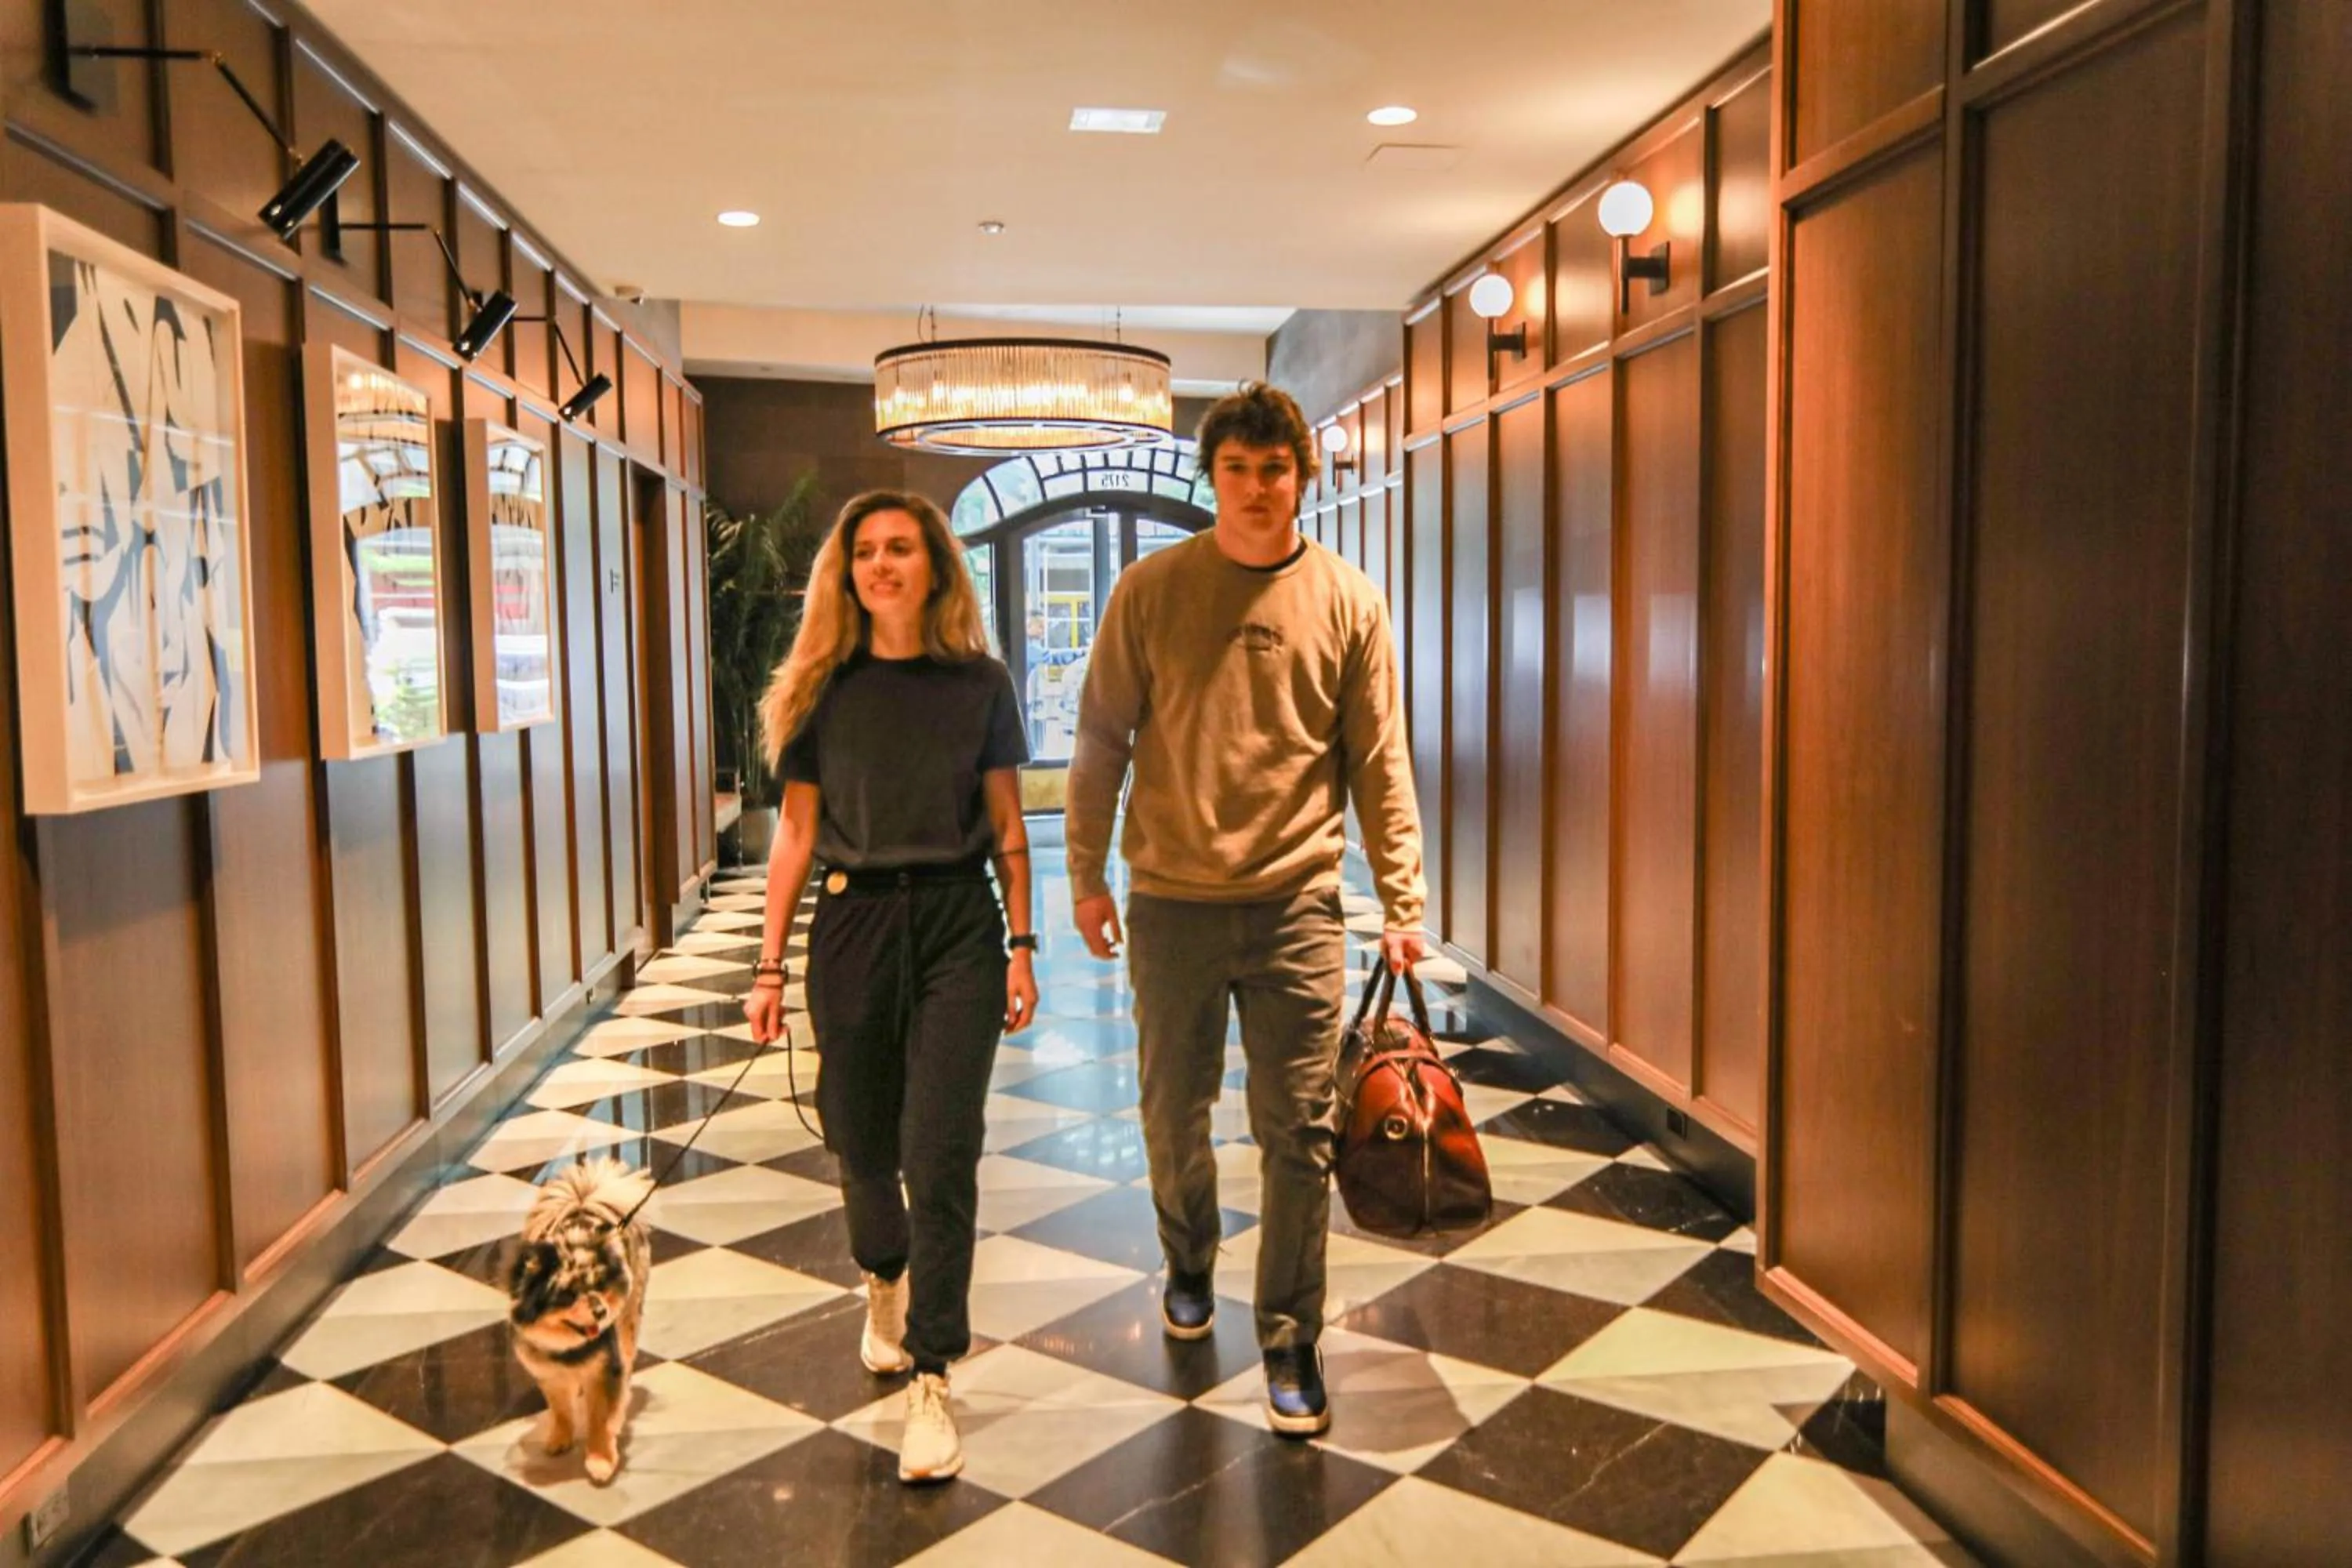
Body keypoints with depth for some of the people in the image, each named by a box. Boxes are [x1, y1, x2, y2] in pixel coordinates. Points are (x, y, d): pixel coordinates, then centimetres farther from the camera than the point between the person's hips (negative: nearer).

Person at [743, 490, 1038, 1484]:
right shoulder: (821, 690, 4)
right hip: (852, 924, 2)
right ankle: (884, 1281, 45)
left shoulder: (979, 684, 2)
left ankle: (930, 1379, 2)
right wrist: (771, 967, 3)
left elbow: (1007, 828, 5)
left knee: (941, 1150, -7)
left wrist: (1021, 946, 0)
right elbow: (796, 835, 5)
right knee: (861, 1140, 13)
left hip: (956, 925, -1)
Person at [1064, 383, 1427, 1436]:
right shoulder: (1150, 591, 0)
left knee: (1300, 1133, 2)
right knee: (1174, 1112, 15)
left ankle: (1290, 1343, 16)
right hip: (1170, 902, 1)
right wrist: (1086, 876, 1)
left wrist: (1403, 901, -3)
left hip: (1296, 903, 0)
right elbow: (1101, 743, 3)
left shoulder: (1347, 600, 1)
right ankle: (1189, 1265, 42)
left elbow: (1379, 764, 1)